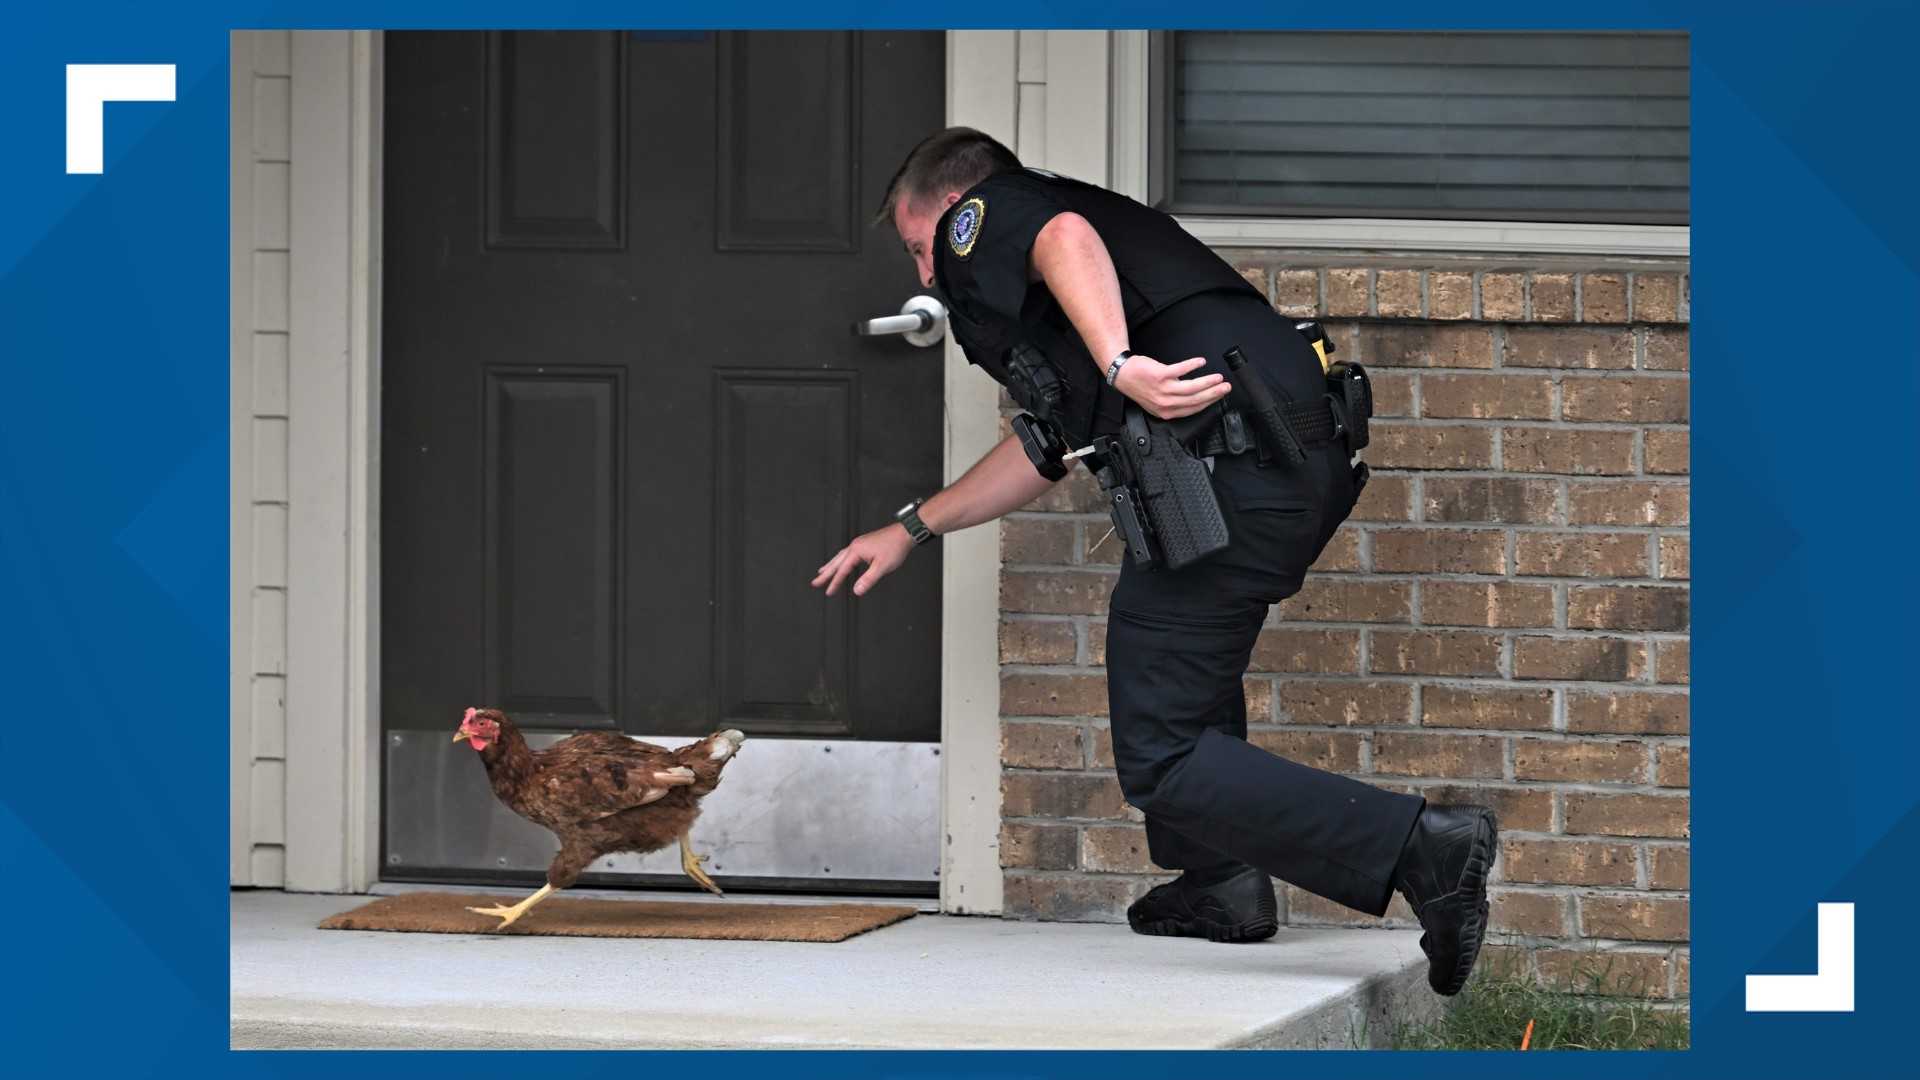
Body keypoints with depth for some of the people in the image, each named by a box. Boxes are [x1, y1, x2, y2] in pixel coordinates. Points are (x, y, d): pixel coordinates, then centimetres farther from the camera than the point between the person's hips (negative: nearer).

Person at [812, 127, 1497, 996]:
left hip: (1232, 459, -10)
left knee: (1158, 761, -6)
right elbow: (1046, 447, 47)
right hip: (1316, 453, 10)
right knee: (1163, 629, 37)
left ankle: (1421, 848, -16)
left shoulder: (988, 216, 12)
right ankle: (1222, 885, 33)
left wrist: (1120, 363, -31)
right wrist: (913, 527, 55)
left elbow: (1067, 241, -14)